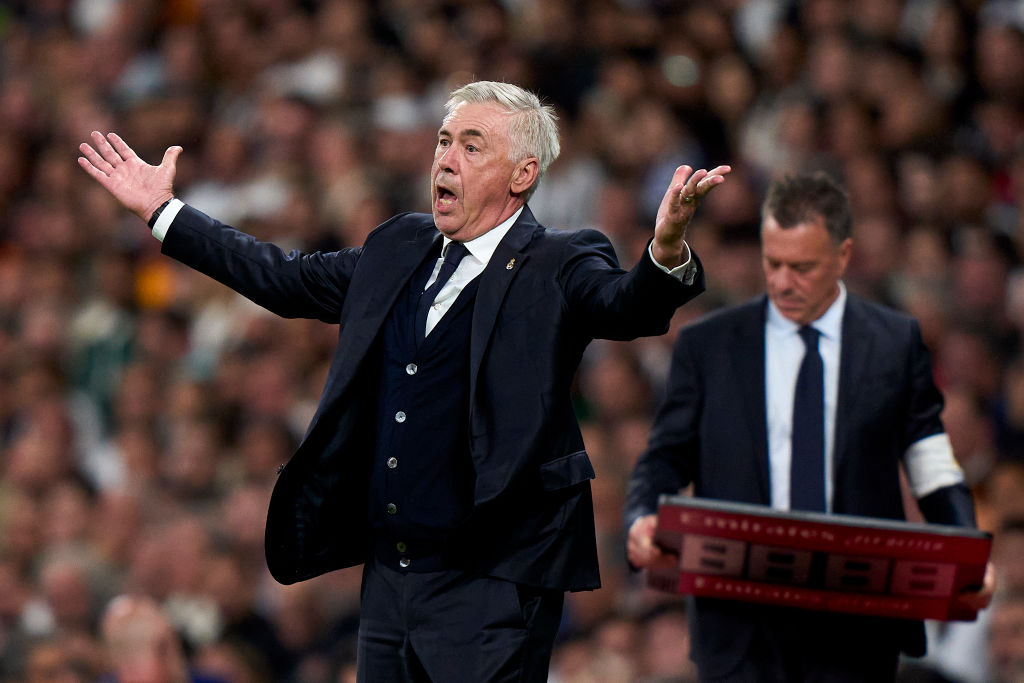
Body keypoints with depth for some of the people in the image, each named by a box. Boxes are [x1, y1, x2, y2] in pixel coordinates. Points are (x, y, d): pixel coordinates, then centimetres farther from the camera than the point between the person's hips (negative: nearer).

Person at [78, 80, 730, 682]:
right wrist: (161, 211, 29)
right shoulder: (399, 249, 14)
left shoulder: (557, 268, -6)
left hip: (491, 590, -7)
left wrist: (666, 252, -47)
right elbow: (288, 279, 26)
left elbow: (628, 306, -24)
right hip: (388, 579, 7)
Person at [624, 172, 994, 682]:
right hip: (740, 625, 0)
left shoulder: (896, 343, 8)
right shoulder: (706, 347, 8)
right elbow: (666, 459, 9)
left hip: (856, 625, 0)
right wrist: (643, 522, -13)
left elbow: (933, 468, 7)